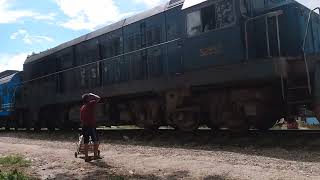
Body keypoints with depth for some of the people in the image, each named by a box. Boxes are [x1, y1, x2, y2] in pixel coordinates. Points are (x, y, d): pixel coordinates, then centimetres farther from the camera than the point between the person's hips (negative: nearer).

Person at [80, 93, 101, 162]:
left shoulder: (82, 108, 13)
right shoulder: (90, 104, -8)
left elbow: (81, 119, 16)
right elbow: (98, 98, 0)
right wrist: (92, 95, 11)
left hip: (84, 127, 6)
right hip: (91, 126, -6)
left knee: (86, 142, 7)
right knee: (96, 141, 6)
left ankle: (86, 157, 9)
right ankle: (95, 155, 7)